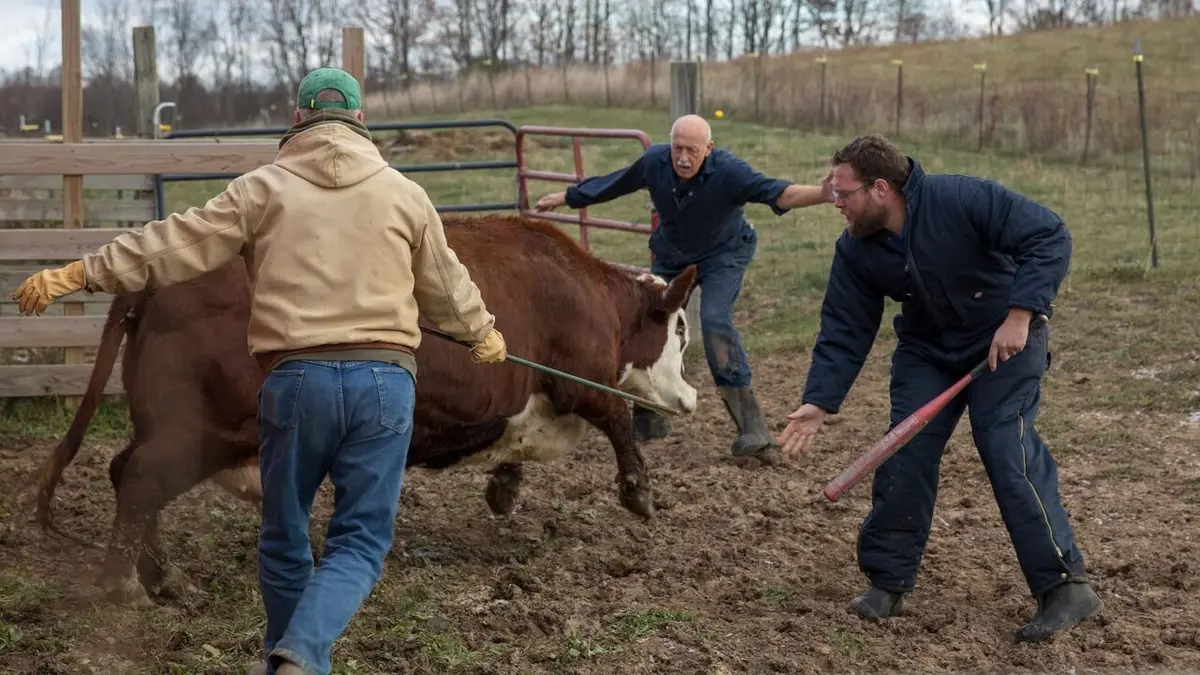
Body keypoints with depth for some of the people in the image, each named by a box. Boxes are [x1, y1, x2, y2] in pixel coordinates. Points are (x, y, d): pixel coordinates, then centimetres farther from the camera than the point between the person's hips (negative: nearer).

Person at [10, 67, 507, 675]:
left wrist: (82, 273, 7)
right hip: (384, 379, 1)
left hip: (295, 378, 0)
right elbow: (446, 284, 22)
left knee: (284, 534, 17)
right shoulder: (404, 194, 11)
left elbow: (176, 245, 2)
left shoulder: (264, 187, 5)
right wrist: (483, 332, 41)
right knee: (361, 538, 4)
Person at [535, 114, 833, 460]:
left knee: (715, 321, -27)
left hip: (722, 254, -5)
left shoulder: (728, 171, -33)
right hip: (671, 257, 5)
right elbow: (611, 184, -3)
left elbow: (776, 192, -46)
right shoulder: (654, 162, -21)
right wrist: (564, 198, 9)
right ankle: (648, 419, 28)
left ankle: (752, 427, -24)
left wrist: (821, 194, -64)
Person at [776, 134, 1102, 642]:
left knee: (1008, 451, -18)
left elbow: (1050, 236, -29)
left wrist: (1020, 316, -35)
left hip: (1006, 339, -6)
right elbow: (844, 333, -7)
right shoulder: (855, 251, -10)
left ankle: (1065, 586, -10)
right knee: (904, 454, -1)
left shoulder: (964, 199, -28)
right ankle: (887, 580, 13)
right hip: (927, 349, 6)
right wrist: (819, 402, -19)